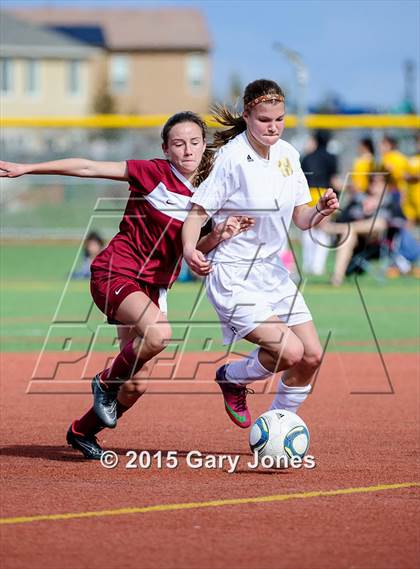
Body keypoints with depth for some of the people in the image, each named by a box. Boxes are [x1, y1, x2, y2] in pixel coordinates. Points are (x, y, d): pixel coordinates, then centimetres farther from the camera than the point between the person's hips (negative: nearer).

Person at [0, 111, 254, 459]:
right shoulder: (153, 173, -10)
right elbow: (88, 169, -8)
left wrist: (219, 235, -15)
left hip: (153, 286, 6)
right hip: (115, 273, -6)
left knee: (135, 387, 4)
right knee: (158, 332, -35)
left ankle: (83, 431, 30)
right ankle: (106, 382, -8)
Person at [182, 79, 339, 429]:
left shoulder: (288, 154, 3)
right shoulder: (232, 158, -17)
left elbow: (301, 219, 7)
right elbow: (197, 213, -17)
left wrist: (321, 211, -15)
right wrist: (190, 250, -36)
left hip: (272, 271, 7)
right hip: (233, 278, -7)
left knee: (312, 356, 4)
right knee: (290, 351, -20)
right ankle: (231, 378, 12)